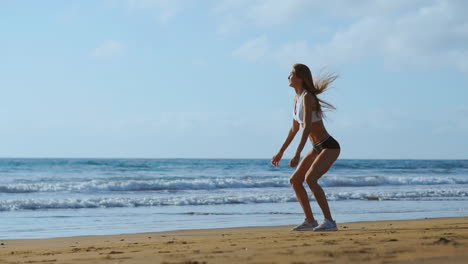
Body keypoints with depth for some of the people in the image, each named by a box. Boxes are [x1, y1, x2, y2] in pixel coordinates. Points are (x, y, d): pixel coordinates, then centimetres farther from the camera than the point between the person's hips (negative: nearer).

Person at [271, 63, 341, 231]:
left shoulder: (307, 97, -18)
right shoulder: (297, 99, 10)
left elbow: (307, 127, -27)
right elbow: (294, 129, 19)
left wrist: (297, 154, -32)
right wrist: (281, 152, 23)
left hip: (330, 147, -10)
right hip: (317, 148, 10)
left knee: (310, 178, -27)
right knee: (294, 180, 8)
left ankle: (329, 221, -23)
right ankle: (310, 221, 14)